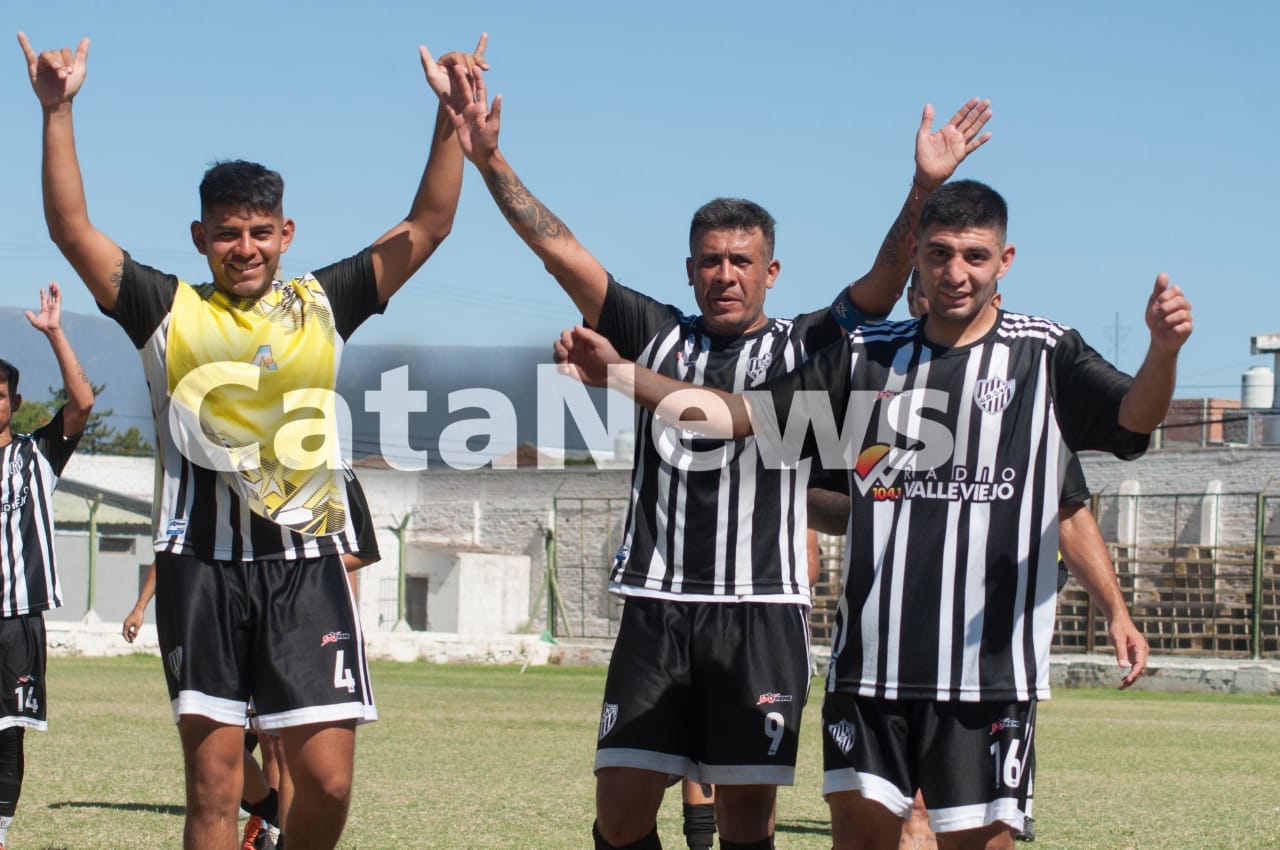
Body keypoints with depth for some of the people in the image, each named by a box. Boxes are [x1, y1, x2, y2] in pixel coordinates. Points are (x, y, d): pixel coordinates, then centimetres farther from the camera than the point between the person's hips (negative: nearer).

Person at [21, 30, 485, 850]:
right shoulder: (168, 311, 8)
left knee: (327, 779, -5)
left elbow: (428, 225, 9)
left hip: (305, 563, 1)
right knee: (213, 783, 0)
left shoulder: (323, 305, 11)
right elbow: (72, 229, 0)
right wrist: (59, 111, -8)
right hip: (202, 564, -1)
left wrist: (450, 118, -1)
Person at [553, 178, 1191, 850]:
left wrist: (1162, 351, -38)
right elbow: (735, 414, 13)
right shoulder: (867, 357, 11)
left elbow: (1133, 417, -16)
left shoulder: (1045, 357, 1)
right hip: (872, 658, 3)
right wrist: (618, 372, 4)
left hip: (989, 666, -3)